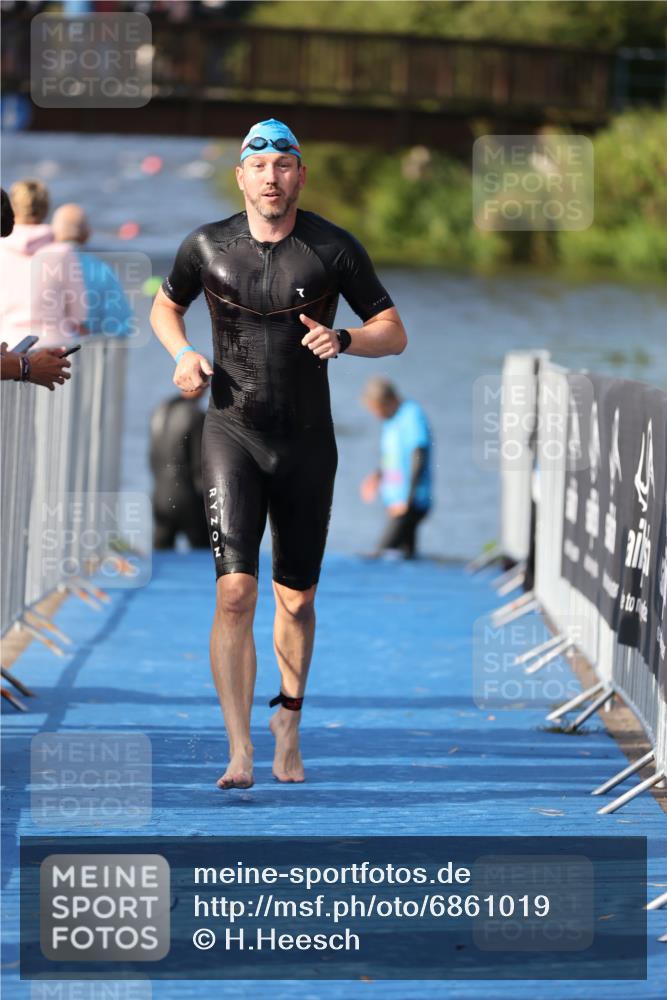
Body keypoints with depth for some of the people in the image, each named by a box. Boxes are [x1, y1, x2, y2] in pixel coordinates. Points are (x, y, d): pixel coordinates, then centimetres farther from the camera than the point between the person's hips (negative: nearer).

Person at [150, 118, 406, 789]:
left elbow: (393, 332, 1)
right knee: (235, 591, -15)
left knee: (296, 600, 10)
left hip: (307, 442, 1)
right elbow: (165, 307, 18)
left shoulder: (334, 250, -3)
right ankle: (239, 753, -16)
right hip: (232, 433, -1)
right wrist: (183, 354, -3)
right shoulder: (207, 247, 0)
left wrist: (342, 341, -20)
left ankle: (288, 724, 33)